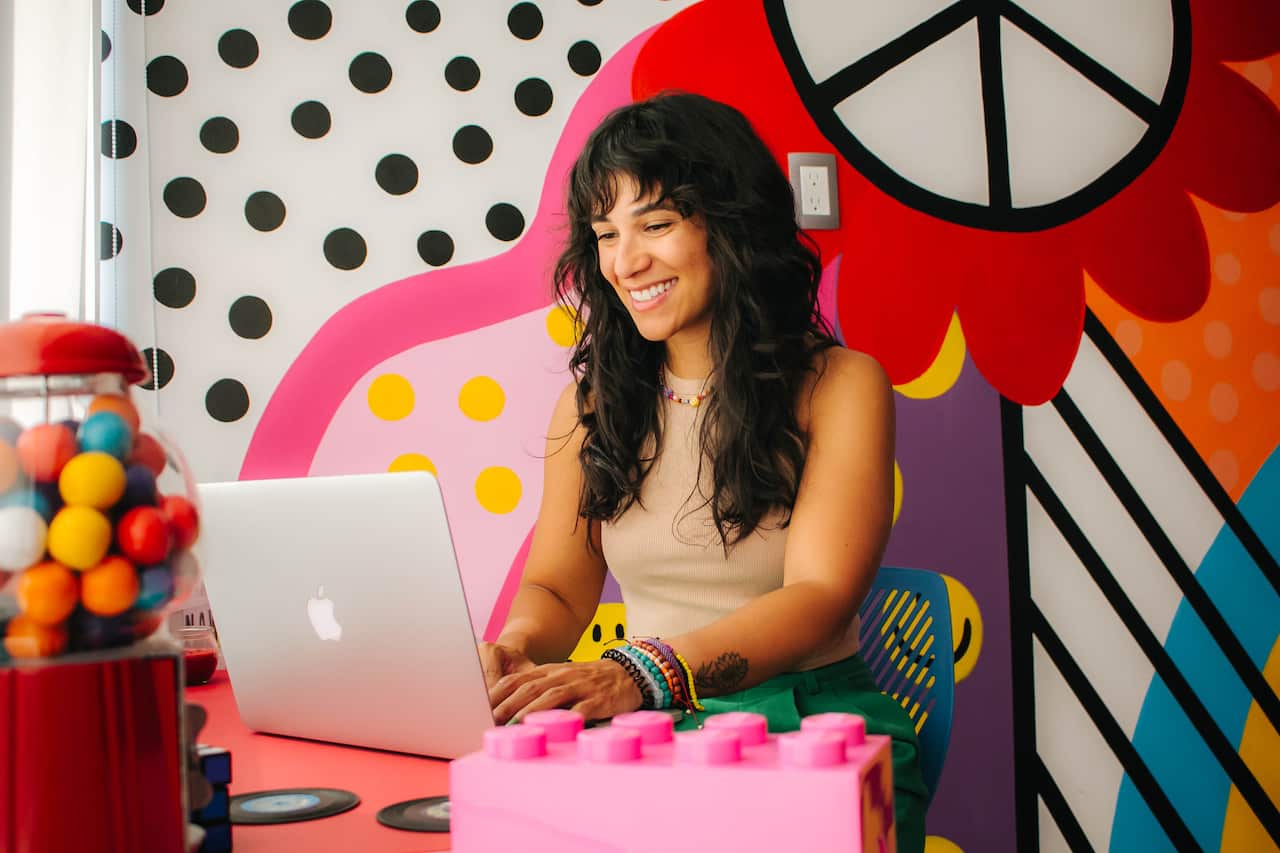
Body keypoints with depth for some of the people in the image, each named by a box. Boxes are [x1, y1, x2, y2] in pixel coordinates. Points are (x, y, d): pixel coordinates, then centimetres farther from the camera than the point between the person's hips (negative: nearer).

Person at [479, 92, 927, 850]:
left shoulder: (840, 384, -3)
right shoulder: (593, 398, 10)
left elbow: (820, 598, -15)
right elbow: (556, 589, 12)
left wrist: (640, 675, -30)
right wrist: (511, 651, -13)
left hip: (814, 729, -3)